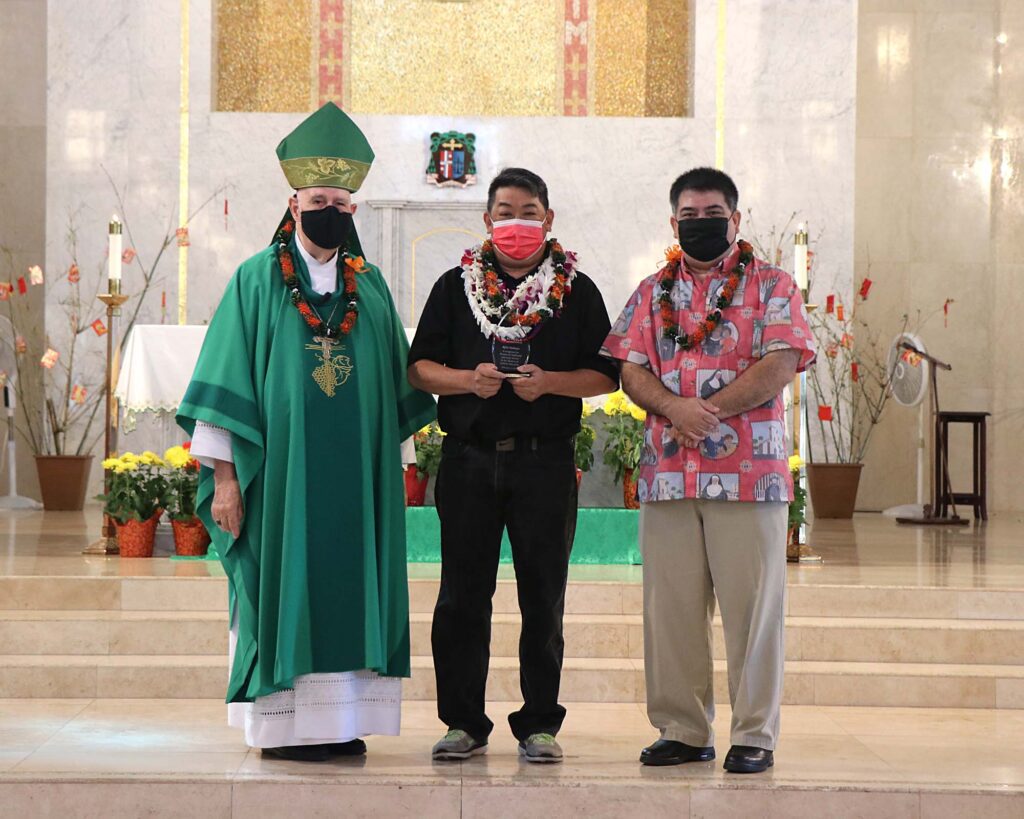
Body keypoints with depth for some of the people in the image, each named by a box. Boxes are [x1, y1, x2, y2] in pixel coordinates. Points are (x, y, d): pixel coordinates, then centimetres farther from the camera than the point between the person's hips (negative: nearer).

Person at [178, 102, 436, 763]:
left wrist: (384, 460, 8)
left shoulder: (370, 285, 11)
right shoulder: (258, 280, 0)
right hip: (281, 470, -4)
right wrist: (224, 474, -10)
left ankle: (338, 720, 12)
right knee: (285, 584, -2)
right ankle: (283, 724, 5)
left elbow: (398, 387, 15)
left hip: (355, 477, 4)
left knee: (347, 583, 5)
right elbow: (225, 381, -4)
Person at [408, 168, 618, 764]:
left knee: (543, 599, 2)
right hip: (469, 459, 1)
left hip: (546, 461, -1)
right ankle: (464, 724, 12)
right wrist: (467, 379, -11)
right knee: (463, 596, 3)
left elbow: (605, 376, 4)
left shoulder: (577, 290, 8)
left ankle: (539, 725, 11)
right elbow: (420, 367, 8)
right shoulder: (456, 286, 11)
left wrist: (549, 382, -13)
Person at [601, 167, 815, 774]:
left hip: (748, 471, -4)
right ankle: (684, 730, 14)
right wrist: (675, 409, -13)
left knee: (752, 603, -3)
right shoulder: (653, 292, 17)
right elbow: (631, 369, 7)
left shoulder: (770, 285, 6)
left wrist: (708, 414, -12)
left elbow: (780, 365, -6)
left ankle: (755, 735, 5)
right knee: (671, 606, 5)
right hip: (669, 472, 4)